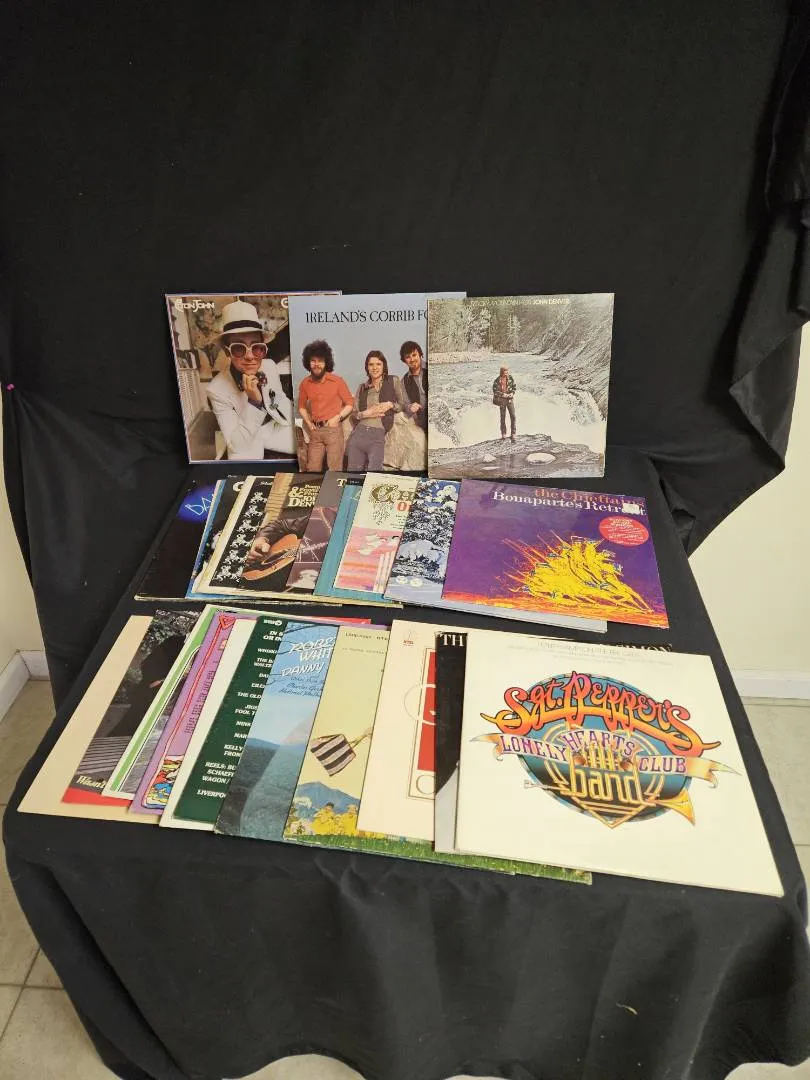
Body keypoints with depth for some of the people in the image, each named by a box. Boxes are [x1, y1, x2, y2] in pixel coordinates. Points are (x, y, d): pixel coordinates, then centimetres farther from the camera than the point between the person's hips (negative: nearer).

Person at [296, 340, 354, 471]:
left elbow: (350, 403, 2)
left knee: (334, 470, -5)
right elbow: (301, 406, 20)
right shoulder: (305, 383, 7)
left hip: (333, 429, -4)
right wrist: (308, 423, 7)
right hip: (315, 431, 4)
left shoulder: (337, 381, -5)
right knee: (312, 470, 7)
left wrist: (337, 417, -10)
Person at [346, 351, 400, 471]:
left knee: (373, 473, -13)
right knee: (354, 471, 3)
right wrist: (366, 413, -7)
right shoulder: (362, 387, 15)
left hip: (379, 434, -3)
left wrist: (390, 404, -9)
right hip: (359, 433, 3)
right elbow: (354, 413, 13)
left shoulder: (393, 382, 8)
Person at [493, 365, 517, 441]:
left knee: (513, 416, -8)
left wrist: (512, 393, -7)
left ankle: (513, 434, -5)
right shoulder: (497, 381, -10)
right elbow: (495, 391, -12)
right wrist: (503, 394, -17)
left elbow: (514, 387, 9)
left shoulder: (510, 378, -1)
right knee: (503, 417, 8)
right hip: (502, 400, -2)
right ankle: (503, 433, 21)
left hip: (510, 399, 2)